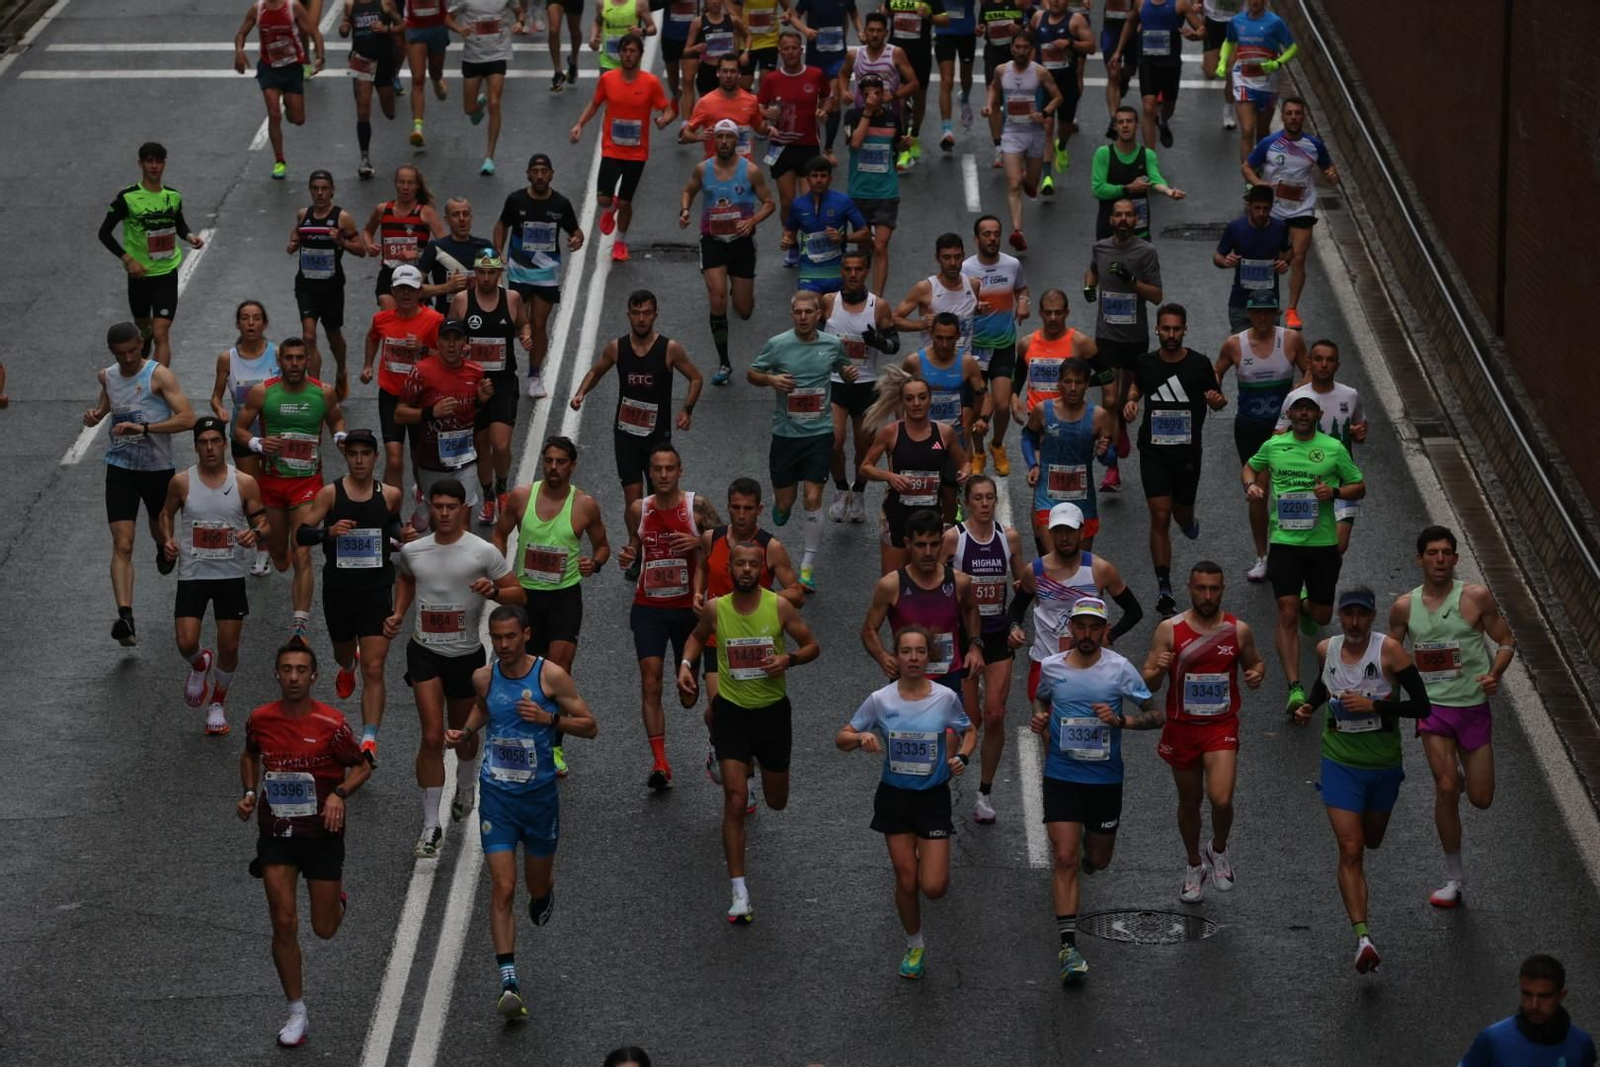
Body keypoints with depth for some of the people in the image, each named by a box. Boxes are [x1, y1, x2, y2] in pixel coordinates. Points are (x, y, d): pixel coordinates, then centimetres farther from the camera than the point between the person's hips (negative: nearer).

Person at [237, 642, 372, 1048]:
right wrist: (250, 793, 0)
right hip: (276, 833, 1)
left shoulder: (331, 724, -15)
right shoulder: (260, 720, -5)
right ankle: (297, 1014, 7)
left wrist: (340, 794, -20)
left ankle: (336, 894, 45)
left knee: (324, 929, 7)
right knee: (284, 923, -6)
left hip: (322, 833, -1)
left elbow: (362, 767, -2)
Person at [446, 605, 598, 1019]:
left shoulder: (551, 675, -11)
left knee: (538, 884, 16)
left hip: (540, 794, -1)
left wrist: (549, 718, -21)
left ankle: (544, 894, 57)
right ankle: (509, 984, -11)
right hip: (497, 795, 1)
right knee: (503, 889, -9)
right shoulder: (484, 677, -2)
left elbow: (590, 726, -6)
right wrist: (465, 732, 4)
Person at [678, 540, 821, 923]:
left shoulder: (780, 607, -11)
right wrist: (685, 665, -5)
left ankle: (754, 763, 56)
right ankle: (740, 893, -8)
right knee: (735, 801, -12)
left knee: (777, 802, 17)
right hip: (731, 710, -1)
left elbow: (813, 646, -1)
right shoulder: (715, 609, -7)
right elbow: (697, 637, 14)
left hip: (773, 710, 1)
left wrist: (788, 659, -21)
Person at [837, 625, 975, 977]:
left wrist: (963, 757, -10)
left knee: (933, 887, -7)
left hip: (934, 796, -1)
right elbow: (842, 739, -2)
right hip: (894, 795, 1)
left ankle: (936, 866, 30)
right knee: (906, 881, 4)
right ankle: (914, 945, 28)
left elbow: (969, 731, 10)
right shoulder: (880, 700, -9)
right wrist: (861, 737, -24)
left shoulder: (945, 698, -9)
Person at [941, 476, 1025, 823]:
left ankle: (985, 792, 10)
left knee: (995, 716, -4)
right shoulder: (952, 538, -8)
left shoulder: (1009, 537, 2)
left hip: (998, 635, 2)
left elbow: (1024, 583, 14)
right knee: (970, 721, -1)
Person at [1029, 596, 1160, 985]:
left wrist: (1120, 720, -21)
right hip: (1061, 775, 0)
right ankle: (1068, 946, -13)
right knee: (1066, 859, -12)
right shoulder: (1050, 667, -1)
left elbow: (1156, 715, -4)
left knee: (1097, 861, 14)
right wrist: (1039, 719, -1)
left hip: (1106, 778, 0)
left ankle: (1088, 848, 53)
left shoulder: (1120, 669, -8)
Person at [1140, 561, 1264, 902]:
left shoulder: (1239, 630, -3)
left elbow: (1255, 662, 16)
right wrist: (1158, 671, -28)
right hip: (1182, 727, 1)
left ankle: (1218, 850, 14)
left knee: (1221, 799, -17)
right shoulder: (1169, 630, -6)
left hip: (1222, 726, -1)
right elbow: (1148, 682, -5)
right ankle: (1195, 865, 37)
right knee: (1189, 801, 15)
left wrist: (1257, 674, -8)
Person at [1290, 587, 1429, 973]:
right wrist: (1309, 705, 2)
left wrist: (1374, 705, -28)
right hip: (1341, 763, 0)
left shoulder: (1389, 650, -17)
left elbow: (1421, 705, -18)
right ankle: (1362, 937, -17)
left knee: (1372, 841, 20)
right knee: (1350, 851, -12)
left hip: (1383, 764, 0)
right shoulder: (1326, 649, -5)